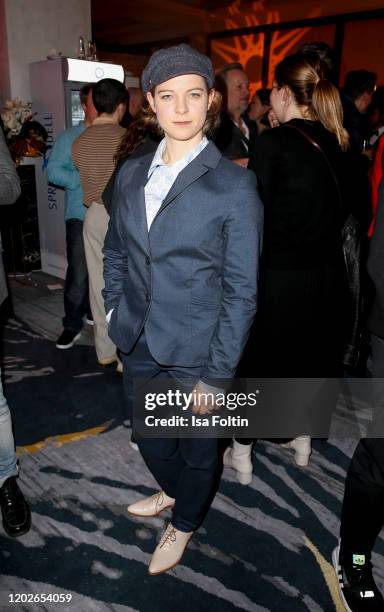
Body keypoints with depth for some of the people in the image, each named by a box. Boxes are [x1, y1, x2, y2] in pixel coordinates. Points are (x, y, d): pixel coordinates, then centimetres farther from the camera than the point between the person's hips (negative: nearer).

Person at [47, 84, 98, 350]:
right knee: (79, 273, -5)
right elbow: (53, 170, -6)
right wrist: (84, 180, -14)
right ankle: (73, 324, 7)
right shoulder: (70, 137, 3)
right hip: (81, 215, -3)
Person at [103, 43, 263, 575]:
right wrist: (114, 313, 6)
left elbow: (242, 290, -14)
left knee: (197, 447, 18)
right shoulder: (132, 173, 1)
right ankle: (171, 492, 58)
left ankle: (184, 524, 49)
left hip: (194, 353, -4)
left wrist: (217, 374, -14)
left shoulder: (235, 184, -15)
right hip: (139, 344, 5)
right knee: (148, 438, 25)